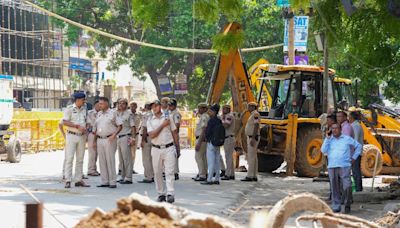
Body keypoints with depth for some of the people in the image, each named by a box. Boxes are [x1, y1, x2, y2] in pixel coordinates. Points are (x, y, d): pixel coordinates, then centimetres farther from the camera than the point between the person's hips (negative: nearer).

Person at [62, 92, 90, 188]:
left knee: (80, 159, 6)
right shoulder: (70, 109, -7)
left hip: (82, 136, 6)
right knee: (69, 158, -6)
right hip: (72, 135, -6)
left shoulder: (84, 109, 10)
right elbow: (64, 122, -15)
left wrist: (85, 128, 2)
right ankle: (68, 181, -5)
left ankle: (78, 180, 11)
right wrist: (77, 126, -20)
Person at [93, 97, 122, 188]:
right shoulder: (99, 114, 15)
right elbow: (95, 128, 19)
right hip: (100, 139, 6)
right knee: (102, 161, 6)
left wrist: (114, 135, -16)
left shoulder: (113, 113, -2)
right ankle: (104, 181, 11)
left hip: (109, 140, -6)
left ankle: (112, 182, -3)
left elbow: (120, 126, -5)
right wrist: (95, 140, 14)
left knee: (110, 161, -6)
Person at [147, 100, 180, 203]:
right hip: (156, 149, 2)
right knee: (157, 173, 4)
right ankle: (161, 194, 13)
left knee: (169, 172, -10)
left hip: (169, 148, -2)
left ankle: (170, 194, -16)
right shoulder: (150, 120, 7)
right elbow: (152, 135, -8)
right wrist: (163, 125, -10)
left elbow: (174, 133, 10)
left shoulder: (168, 117, 7)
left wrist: (178, 148, 8)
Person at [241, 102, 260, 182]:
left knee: (251, 157, -12)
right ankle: (254, 176, 10)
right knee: (253, 157, 9)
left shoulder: (255, 114, -14)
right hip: (251, 137, 11)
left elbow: (256, 126, -22)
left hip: (253, 138, -11)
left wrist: (253, 139, -27)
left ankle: (249, 176, -14)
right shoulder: (252, 115, 18)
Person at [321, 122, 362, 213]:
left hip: (344, 166, -2)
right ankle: (336, 207, 10)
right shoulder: (329, 139, 12)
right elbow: (323, 150, -2)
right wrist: (328, 138, -4)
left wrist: (353, 158, 9)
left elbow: (358, 146, 16)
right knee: (335, 189, 3)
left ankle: (347, 204, 4)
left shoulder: (347, 139, 7)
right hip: (332, 167, 2)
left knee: (347, 187, -13)